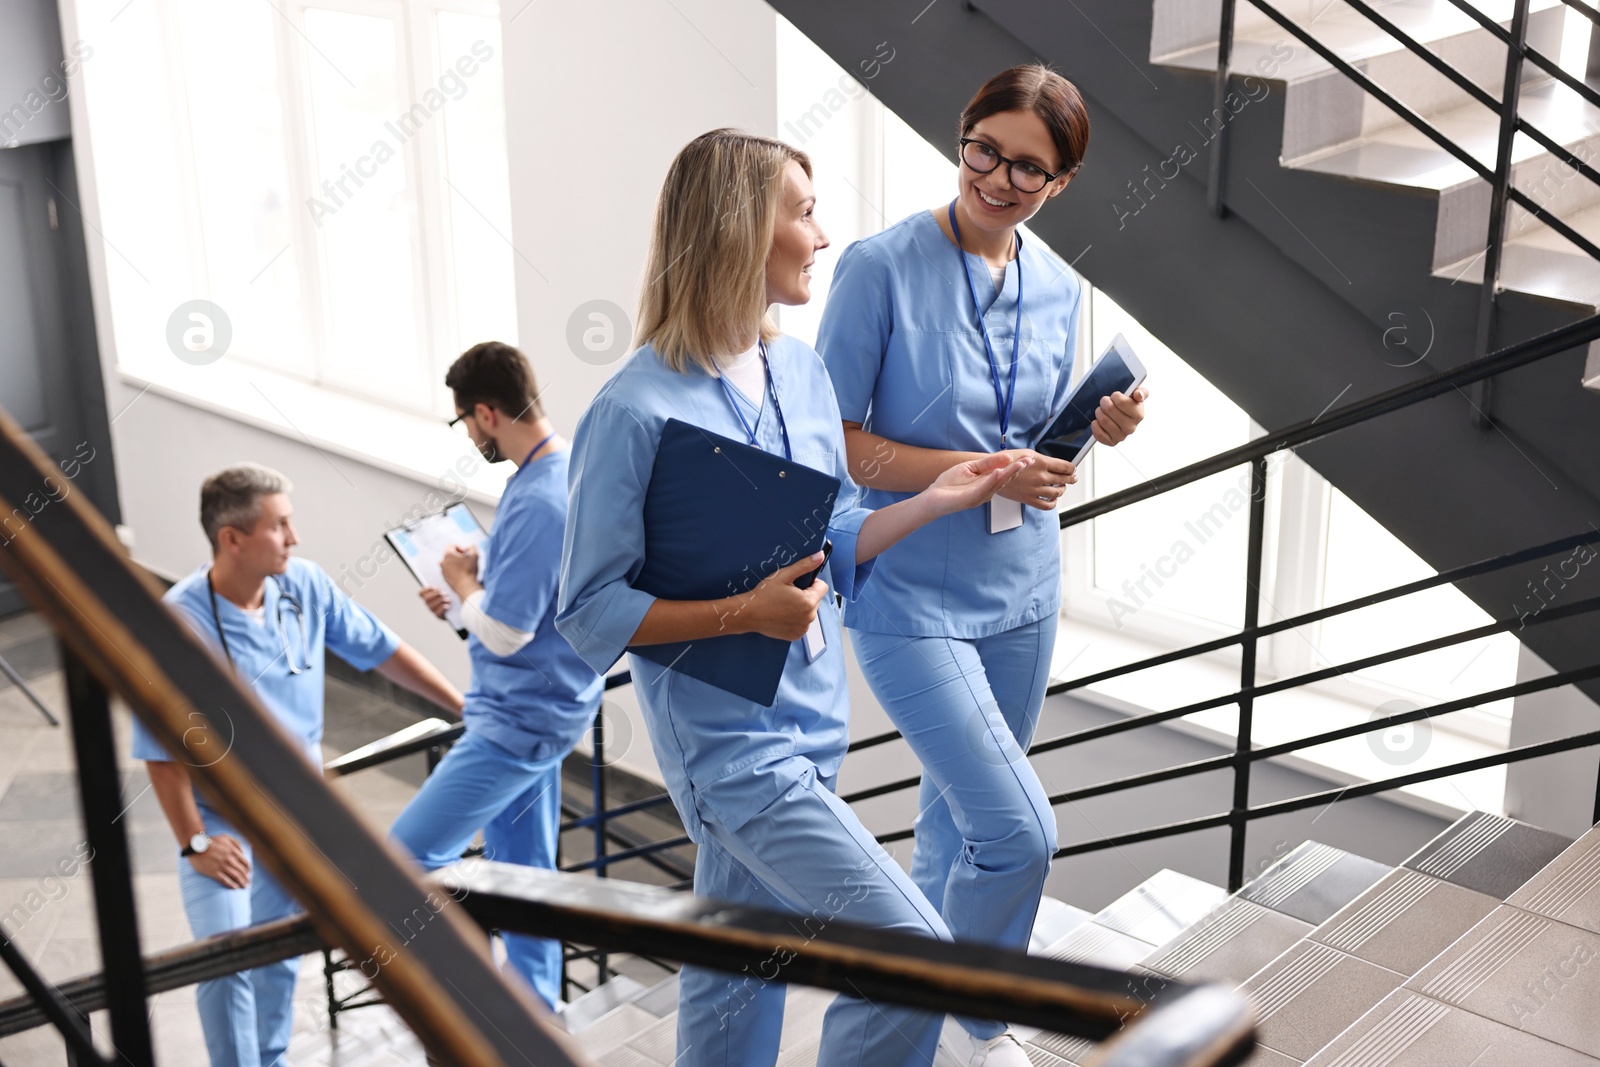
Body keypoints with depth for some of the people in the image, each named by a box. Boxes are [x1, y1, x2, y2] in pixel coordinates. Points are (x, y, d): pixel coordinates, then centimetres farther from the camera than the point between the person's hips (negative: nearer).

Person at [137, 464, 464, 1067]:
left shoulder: (305, 586, -9)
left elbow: (381, 651, 3)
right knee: (229, 963, -13)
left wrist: (465, 708, 5)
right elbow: (161, 750, -17)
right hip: (222, 820, -4)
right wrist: (194, 843, -15)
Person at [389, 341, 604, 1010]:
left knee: (408, 856, -5)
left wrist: (463, 581, -8)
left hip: (520, 721, -10)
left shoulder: (536, 502, -27)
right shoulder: (568, 470, 5)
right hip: (536, 709, 10)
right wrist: (469, 598, 11)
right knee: (523, 871, 19)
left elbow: (505, 634, -25)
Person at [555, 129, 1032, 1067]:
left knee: (738, 985, 18)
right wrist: (742, 614, -23)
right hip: (729, 739, -7)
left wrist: (937, 500, 4)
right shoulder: (637, 412, -17)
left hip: (810, 726, 7)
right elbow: (591, 610, -13)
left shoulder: (803, 372, 5)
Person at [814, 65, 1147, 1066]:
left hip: (1023, 589, 6)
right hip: (913, 594, -6)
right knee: (1020, 832, -10)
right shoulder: (883, 266, -15)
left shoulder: (1059, 289, 3)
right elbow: (834, 442, -16)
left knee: (961, 813, 19)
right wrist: (978, 471, -23)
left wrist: (1099, 431, -7)